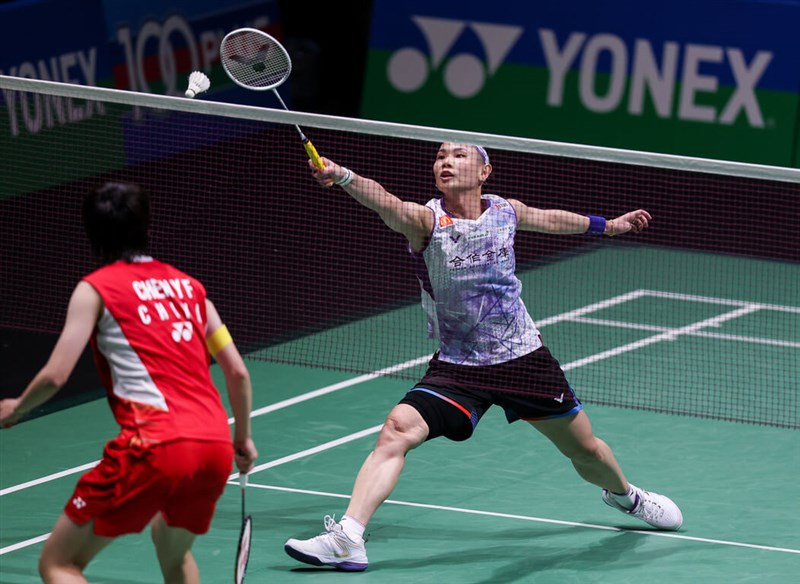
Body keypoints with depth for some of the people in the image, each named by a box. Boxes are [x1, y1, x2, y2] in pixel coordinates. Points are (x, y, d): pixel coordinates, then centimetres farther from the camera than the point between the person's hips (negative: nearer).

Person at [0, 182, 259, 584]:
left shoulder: (96, 288, 5)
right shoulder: (188, 286, 21)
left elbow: (55, 375, -3)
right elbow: (238, 373, 21)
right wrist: (243, 438, 36)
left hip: (154, 448, -6)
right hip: (216, 447, 6)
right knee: (173, 550, 35)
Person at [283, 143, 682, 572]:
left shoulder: (505, 211, -4)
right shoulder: (426, 220, -16)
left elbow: (547, 219, 20)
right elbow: (386, 204, -38)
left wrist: (606, 225, 35)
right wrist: (343, 177, -60)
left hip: (524, 357, 3)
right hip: (457, 370, -3)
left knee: (586, 451, 16)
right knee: (398, 429, -27)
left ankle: (624, 495, 51)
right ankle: (347, 539, -30)